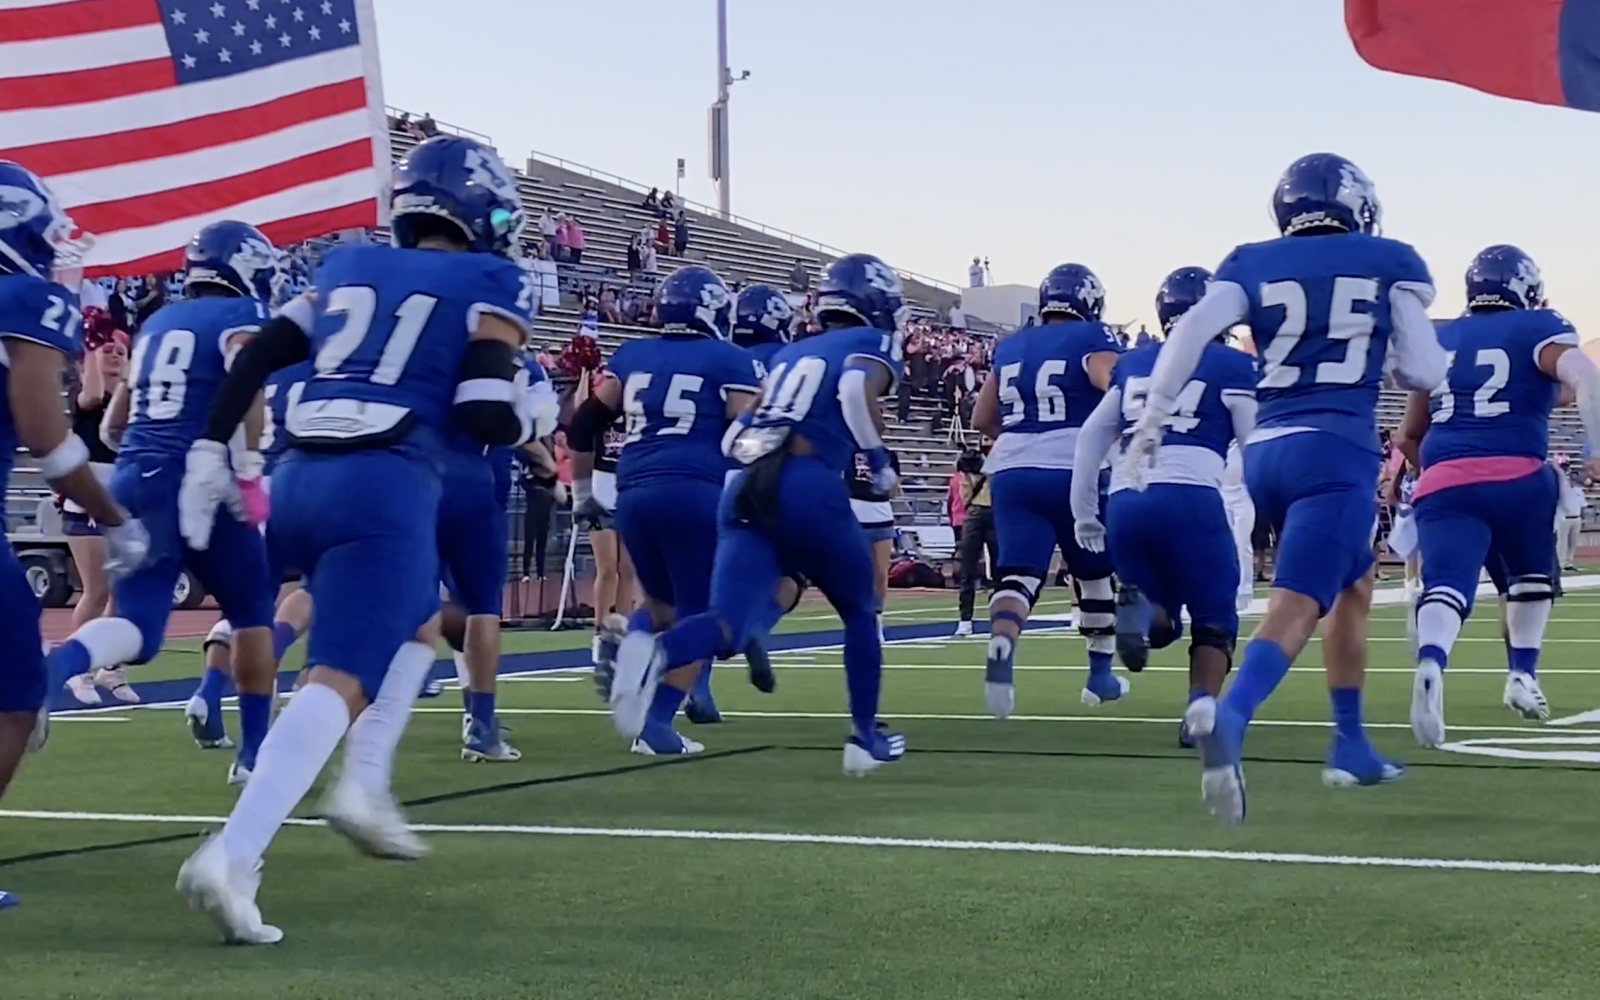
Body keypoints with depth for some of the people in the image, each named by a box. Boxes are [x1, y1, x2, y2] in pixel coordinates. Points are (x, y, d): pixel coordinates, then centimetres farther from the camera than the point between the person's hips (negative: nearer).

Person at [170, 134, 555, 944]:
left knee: (419, 620, 30)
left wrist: (209, 453, 17)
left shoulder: (347, 268, 21)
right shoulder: (490, 286, 6)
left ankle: (364, 786, 17)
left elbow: (254, 360, 15)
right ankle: (231, 857, -28)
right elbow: (486, 416, -6)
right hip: (383, 490, -7)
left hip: (299, 483, 7)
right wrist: (536, 416, 15)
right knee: (341, 677, -12)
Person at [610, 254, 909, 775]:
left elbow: (735, 437, 24)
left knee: (729, 624, -9)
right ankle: (866, 736, 27)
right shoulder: (874, 345, 11)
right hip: (809, 488, -5)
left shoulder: (790, 354, 29)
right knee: (859, 613, 20)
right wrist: (880, 460, 2)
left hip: (745, 490, 5)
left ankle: (654, 651, -40)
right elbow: (857, 389, -12)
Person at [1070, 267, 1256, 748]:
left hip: (1125, 502, 4)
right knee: (1214, 616, 11)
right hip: (1190, 498, -4)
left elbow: (1092, 436, 22)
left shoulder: (1132, 362, 22)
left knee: (1160, 622, 17)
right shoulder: (1232, 365, 8)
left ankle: (1139, 606, -17)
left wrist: (1084, 512, 26)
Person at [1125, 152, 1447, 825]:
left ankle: (1351, 747, 30)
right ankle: (1229, 715, -45)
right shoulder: (1390, 263, 8)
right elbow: (1423, 373, 5)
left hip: (1265, 452, 5)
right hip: (1336, 451, -5)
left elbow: (1192, 330, -2)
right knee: (1296, 608, -16)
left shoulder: (1254, 264, 13)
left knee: (1354, 586, 26)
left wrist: (1151, 422, 1)